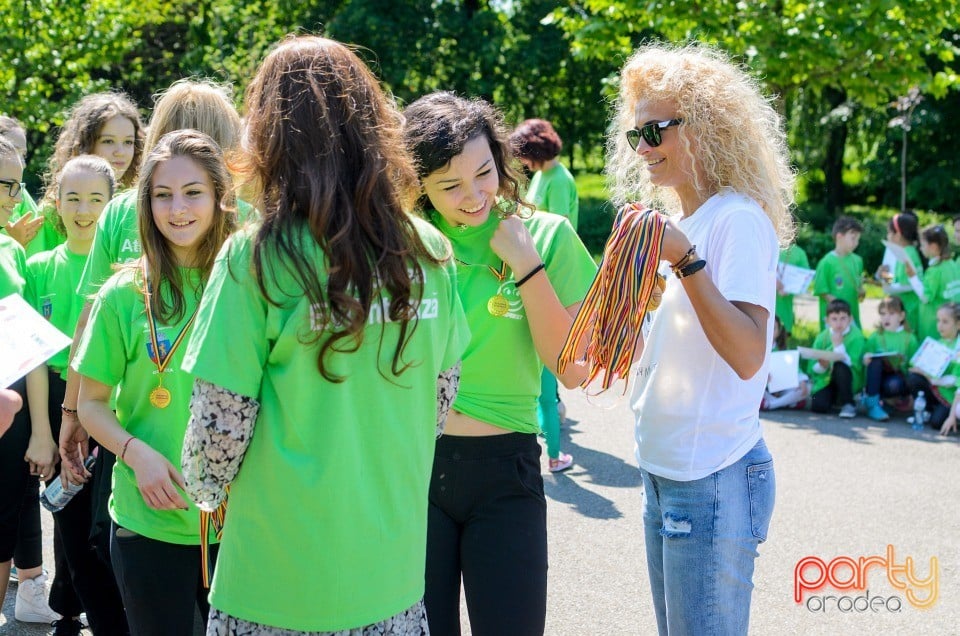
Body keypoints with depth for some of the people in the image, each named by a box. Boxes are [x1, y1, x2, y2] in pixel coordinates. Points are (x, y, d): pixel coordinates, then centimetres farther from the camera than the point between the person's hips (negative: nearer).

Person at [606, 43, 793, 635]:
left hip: (713, 478, -9)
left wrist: (685, 260, -29)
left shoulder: (738, 219, -14)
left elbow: (748, 356, -25)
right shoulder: (677, 222, 12)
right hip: (664, 469, 9)